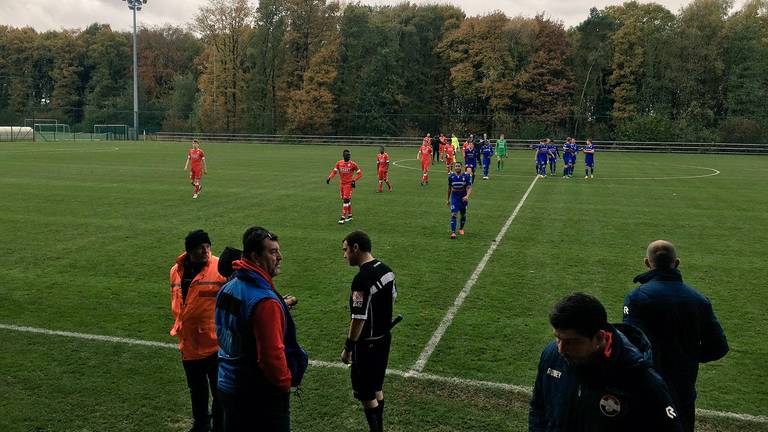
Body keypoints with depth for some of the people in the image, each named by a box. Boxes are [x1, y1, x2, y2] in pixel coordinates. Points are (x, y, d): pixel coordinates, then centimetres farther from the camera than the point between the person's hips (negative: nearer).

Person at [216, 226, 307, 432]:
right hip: (261, 395, -8)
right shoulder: (265, 301, -26)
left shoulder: (227, 289, 2)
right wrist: (286, 382, -10)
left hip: (227, 385, 8)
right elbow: (272, 354, -26)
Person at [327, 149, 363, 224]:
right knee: (344, 200, 13)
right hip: (341, 184, 5)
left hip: (349, 184, -5)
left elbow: (360, 173, -3)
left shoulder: (352, 164, -9)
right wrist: (329, 178, -14)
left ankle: (343, 217, -8)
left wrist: (354, 180, -14)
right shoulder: (339, 163, 2)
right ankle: (350, 215, 27)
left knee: (346, 200, -10)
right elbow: (334, 171, 2)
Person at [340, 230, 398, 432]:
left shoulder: (362, 279, -26)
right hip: (385, 338, 9)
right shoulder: (386, 269, 1)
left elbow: (359, 319, -24)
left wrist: (347, 348, -14)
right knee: (376, 387, 21)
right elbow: (393, 298, 14)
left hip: (368, 343, -9)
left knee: (364, 393, 6)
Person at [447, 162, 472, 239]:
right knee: (453, 214, -14)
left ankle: (461, 228, 40)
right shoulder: (451, 176, -4)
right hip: (454, 198, 0)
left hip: (463, 198, 0)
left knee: (463, 215, 15)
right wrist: (448, 199, 14)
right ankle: (453, 232, -13)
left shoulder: (466, 176, -11)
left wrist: (467, 196, -33)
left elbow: (469, 188, -14)